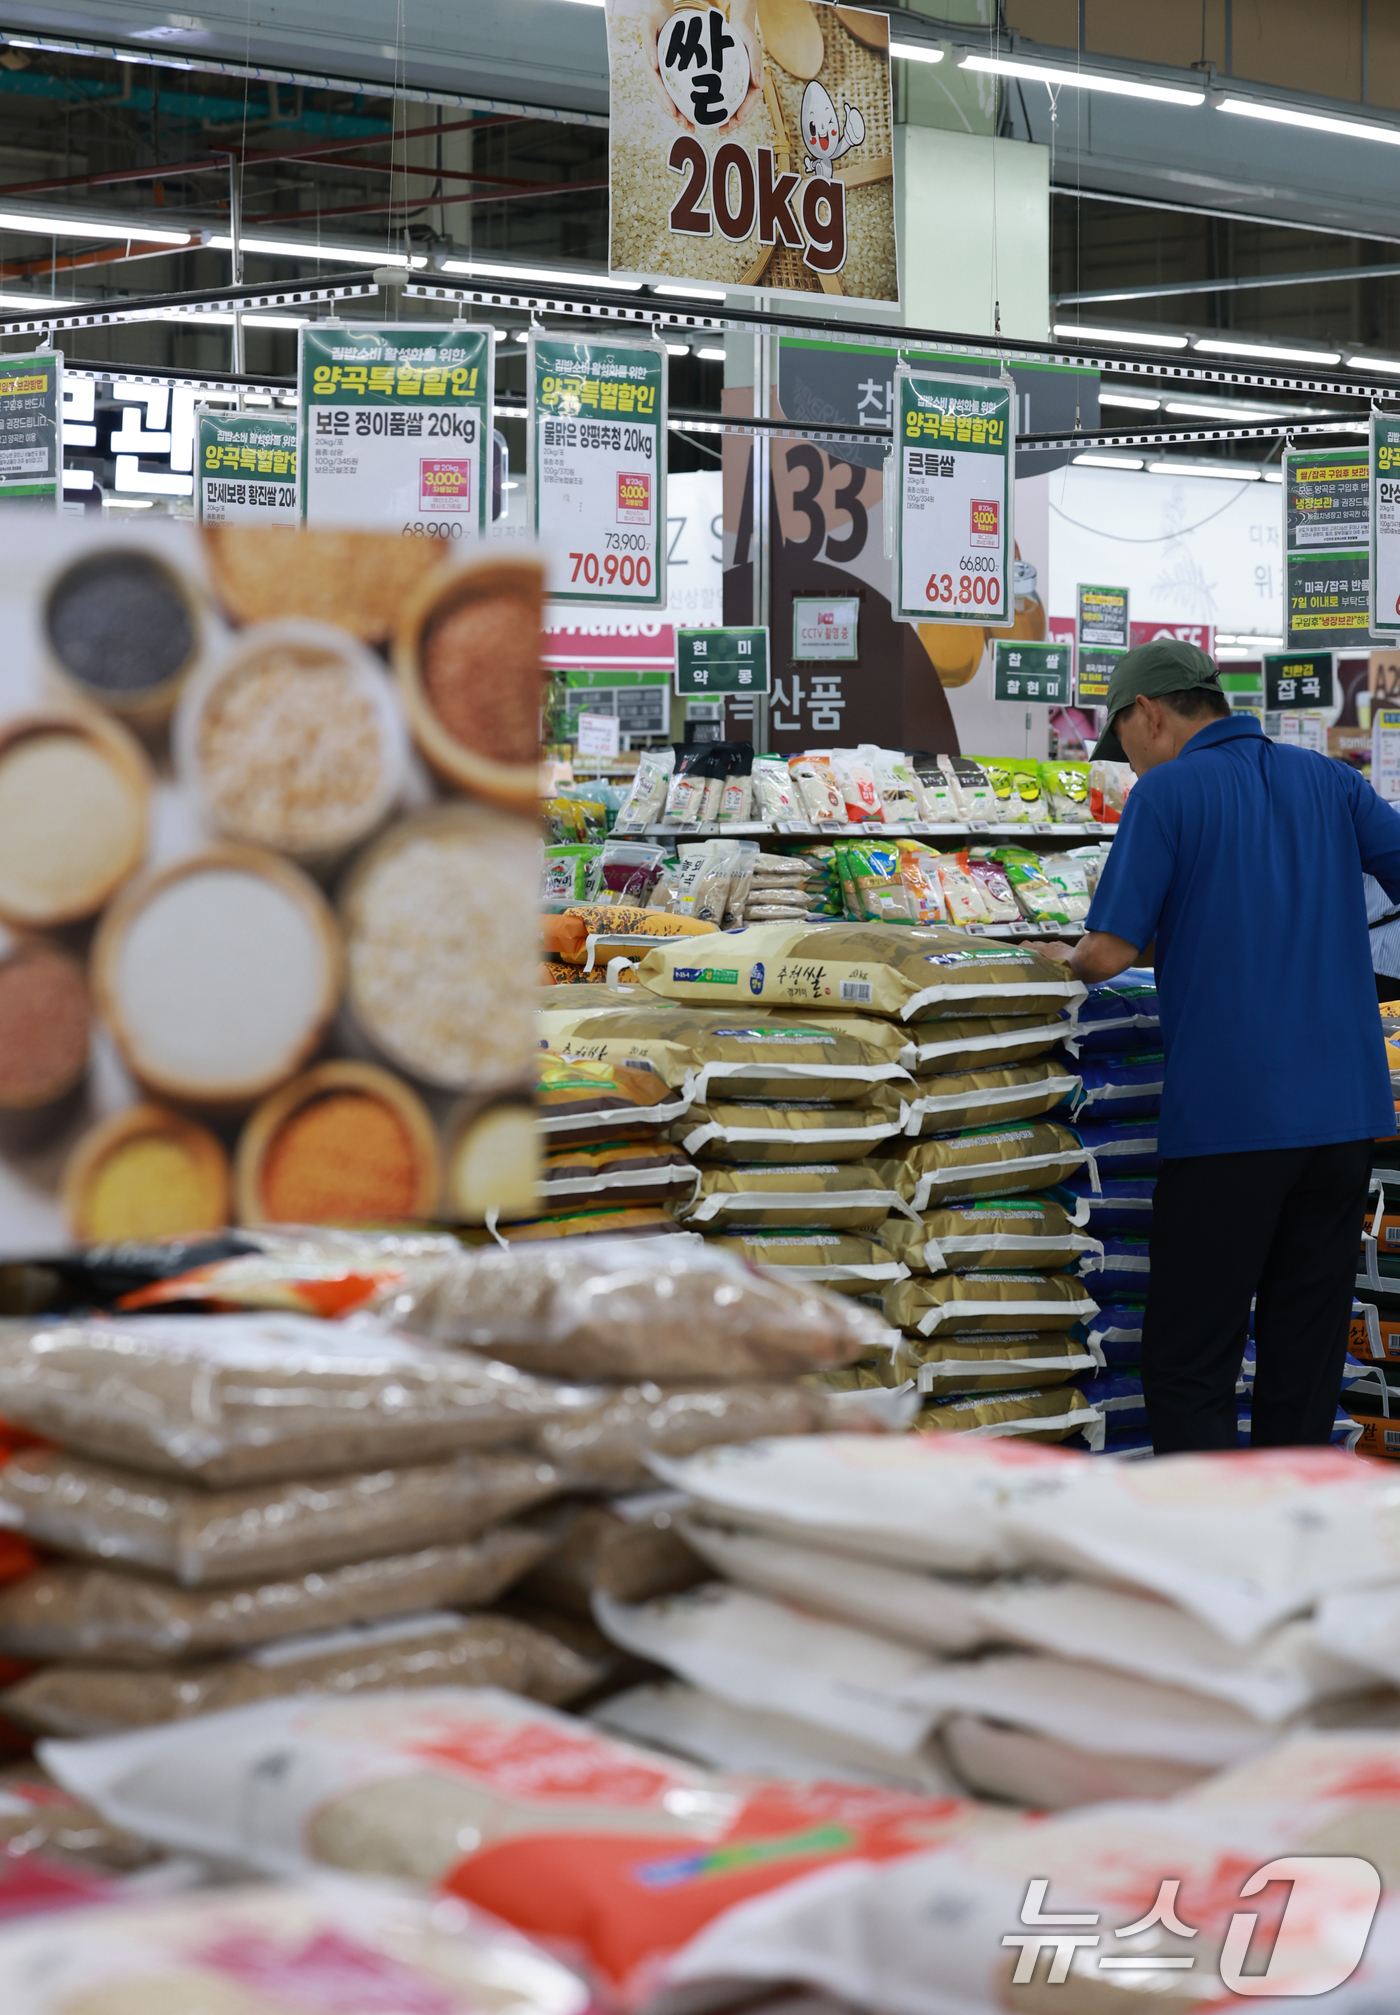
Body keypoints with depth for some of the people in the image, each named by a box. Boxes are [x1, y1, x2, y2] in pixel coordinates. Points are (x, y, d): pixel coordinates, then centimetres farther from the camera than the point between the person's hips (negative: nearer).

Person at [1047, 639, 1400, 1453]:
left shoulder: (1168, 791, -4)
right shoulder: (1331, 781, 11)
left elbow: (1110, 951, -10)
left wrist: (1064, 958, 12)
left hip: (1228, 1118, -5)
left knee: (1188, 1370, 0)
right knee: (1305, 1367, 10)